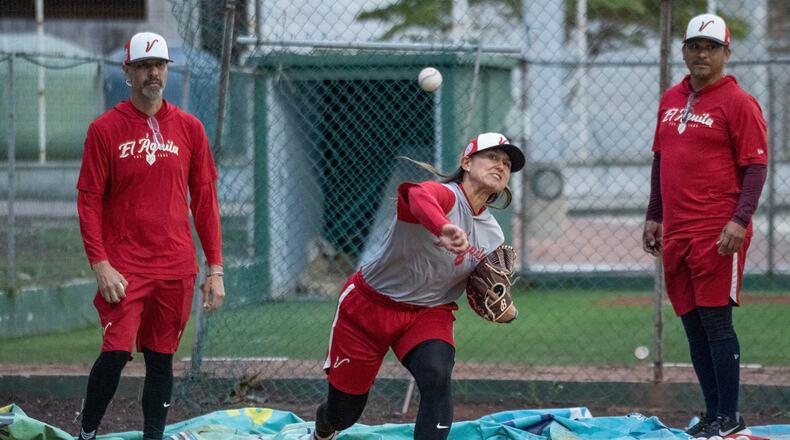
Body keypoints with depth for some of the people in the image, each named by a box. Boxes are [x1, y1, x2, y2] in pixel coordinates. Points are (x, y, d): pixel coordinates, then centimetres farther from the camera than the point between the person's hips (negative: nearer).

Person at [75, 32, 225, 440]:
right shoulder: (105, 129, -1)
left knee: (161, 358, 7)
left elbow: (205, 201, 10)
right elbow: (89, 201, -2)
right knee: (116, 352, -14)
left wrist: (215, 268, 5)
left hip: (176, 268, 3)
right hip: (124, 266, -3)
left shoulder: (189, 128, 7)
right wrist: (100, 265, -12)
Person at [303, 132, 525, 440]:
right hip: (369, 305, -4)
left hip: (428, 312, 4)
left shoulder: (493, 237, -2)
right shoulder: (445, 195, -23)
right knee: (342, 414, 9)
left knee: (436, 377, -30)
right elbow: (418, 196, -50)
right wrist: (444, 227, -72)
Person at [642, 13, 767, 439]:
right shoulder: (671, 101, 16)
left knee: (715, 321, -8)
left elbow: (756, 166, -10)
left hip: (718, 234, -7)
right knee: (693, 324, 9)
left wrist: (740, 219, -20)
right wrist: (654, 216, 19)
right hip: (676, 233, 7)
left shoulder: (738, 103, -6)